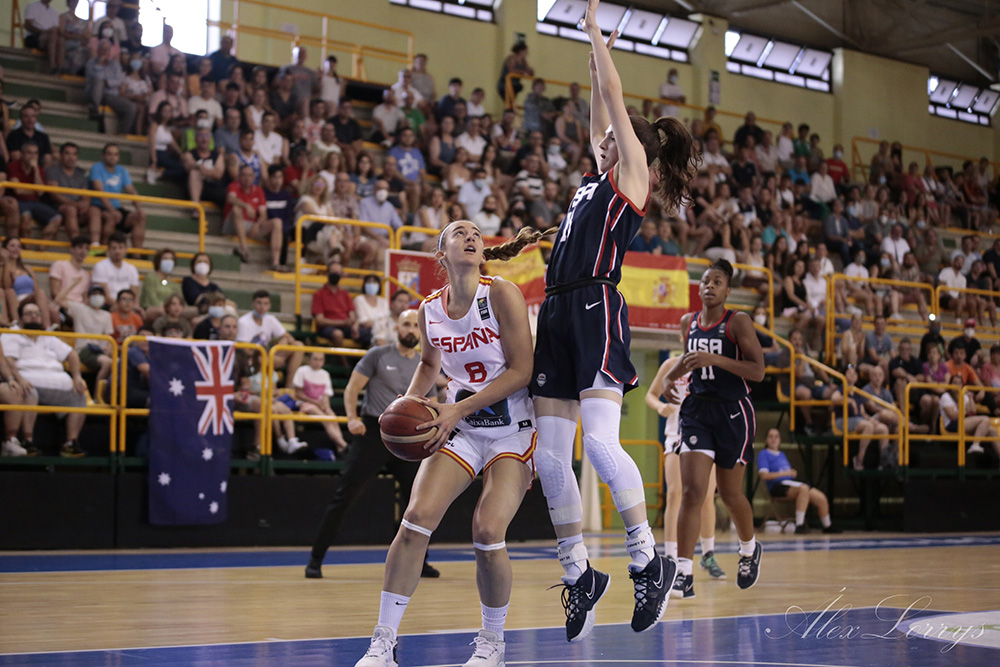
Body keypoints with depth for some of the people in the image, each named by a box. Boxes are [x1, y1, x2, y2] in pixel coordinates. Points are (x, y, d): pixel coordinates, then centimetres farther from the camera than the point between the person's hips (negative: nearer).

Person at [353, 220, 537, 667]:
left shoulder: (502, 295, -13)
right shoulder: (430, 310, 1)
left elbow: (521, 371, -16)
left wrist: (459, 409, -20)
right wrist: (411, 400, 2)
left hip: (512, 430, -4)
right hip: (460, 428, 4)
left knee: (487, 532, -18)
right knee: (416, 518, -14)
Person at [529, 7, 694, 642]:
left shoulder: (633, 173, 5)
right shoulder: (600, 176, 24)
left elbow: (615, 101, 5)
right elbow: (599, 111, 35)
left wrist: (598, 38, 15)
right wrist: (595, 51, 37)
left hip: (596, 308, -9)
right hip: (559, 312, 9)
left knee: (600, 440, -20)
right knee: (549, 454, 3)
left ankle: (651, 561, -9)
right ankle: (579, 575, 12)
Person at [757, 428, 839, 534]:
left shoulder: (782, 454, 26)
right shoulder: (763, 454, 2)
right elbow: (764, 475, -11)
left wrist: (793, 473, 2)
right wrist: (785, 473, -12)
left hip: (791, 482, 8)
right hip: (777, 486, -8)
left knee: (821, 498, -6)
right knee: (803, 488, -36)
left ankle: (827, 526, 18)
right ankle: (799, 525, -36)